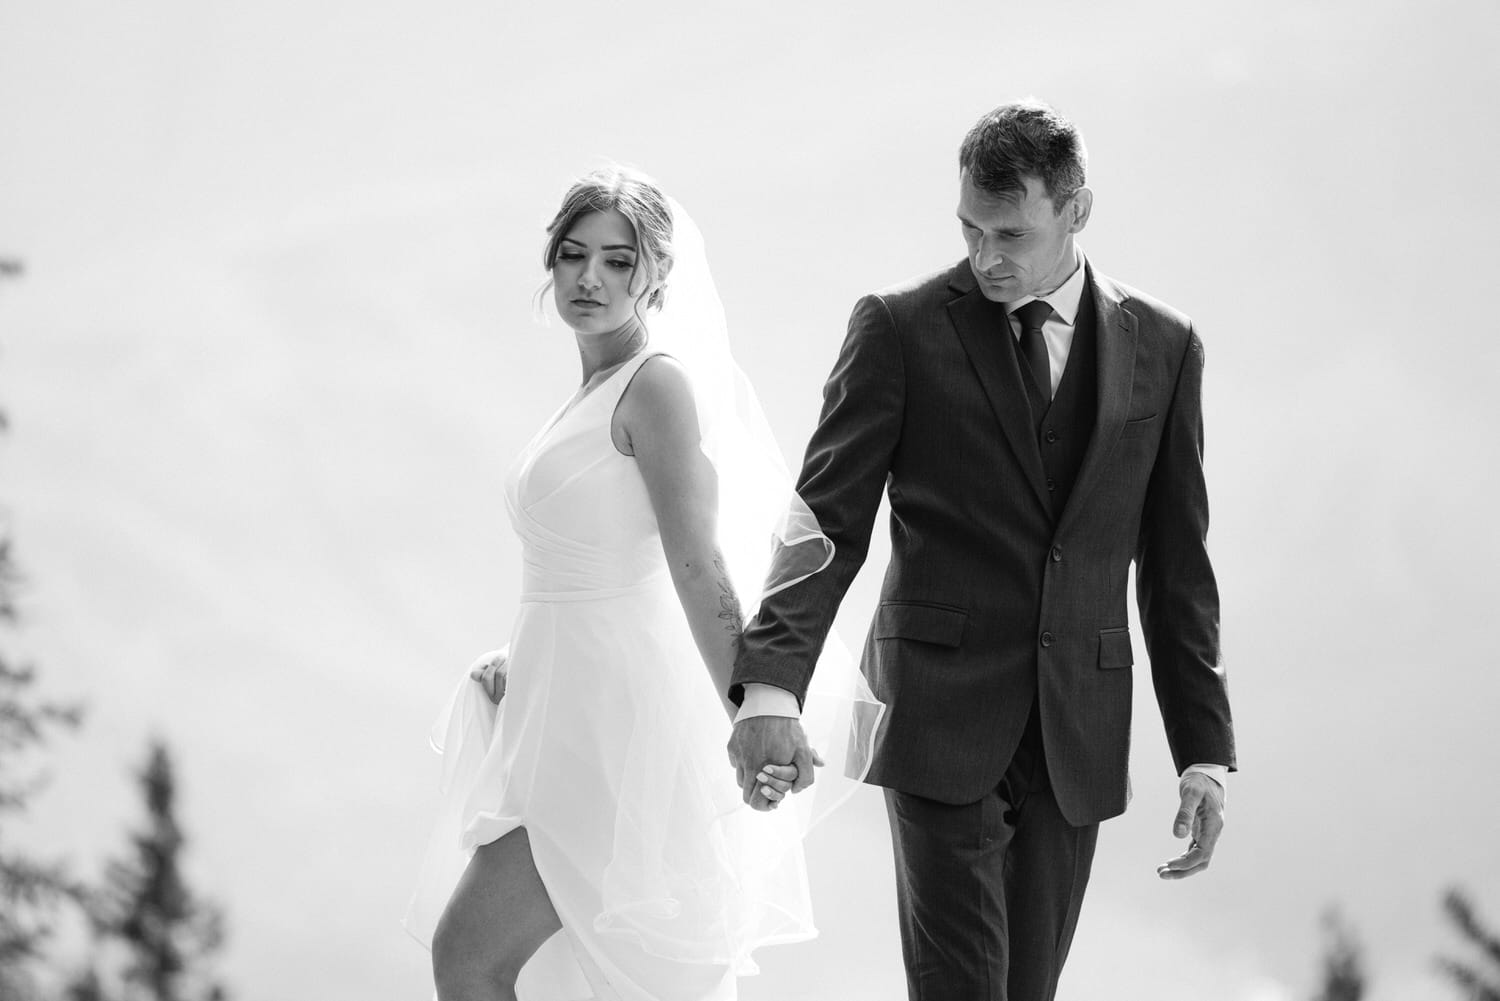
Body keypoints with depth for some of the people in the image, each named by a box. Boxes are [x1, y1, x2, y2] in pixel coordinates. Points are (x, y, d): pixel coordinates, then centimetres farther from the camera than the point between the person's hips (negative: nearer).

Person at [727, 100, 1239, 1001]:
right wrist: (771, 684, -20)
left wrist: (1205, 752, 6)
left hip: (1078, 736, 3)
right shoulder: (902, 329, -1)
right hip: (942, 715, -3)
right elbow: (827, 524, -4)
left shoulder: (1162, 346, 7)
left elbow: (1176, 562, 11)